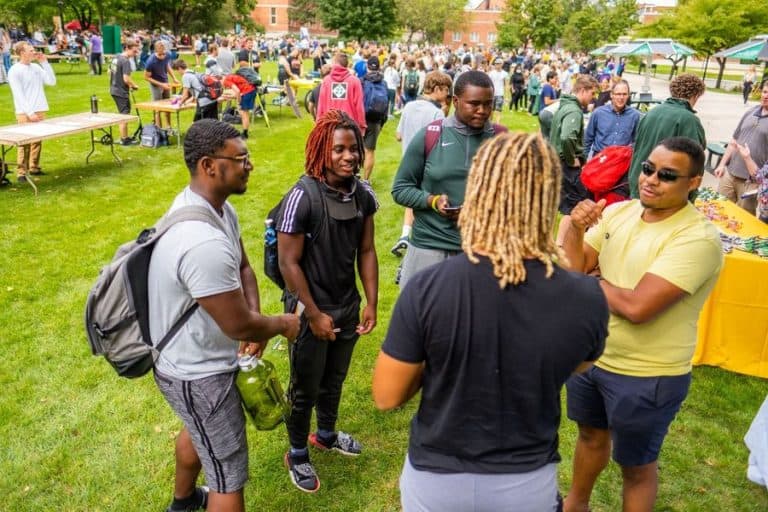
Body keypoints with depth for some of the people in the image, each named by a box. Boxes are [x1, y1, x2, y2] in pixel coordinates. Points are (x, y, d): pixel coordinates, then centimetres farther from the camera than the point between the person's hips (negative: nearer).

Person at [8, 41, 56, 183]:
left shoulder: (36, 67, 10)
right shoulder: (15, 70, -8)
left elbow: (52, 81, 6)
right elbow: (18, 94, -12)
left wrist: (44, 62, 0)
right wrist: (29, 112, -18)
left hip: (40, 111, 6)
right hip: (24, 113, -6)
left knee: (37, 141, 9)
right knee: (24, 142, -7)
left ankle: (34, 167, 20)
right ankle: (21, 172, -4)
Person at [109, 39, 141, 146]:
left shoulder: (116, 58, 9)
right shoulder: (126, 61, -19)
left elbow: (109, 71, 19)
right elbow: (126, 79, -25)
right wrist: (134, 86, -8)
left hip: (114, 90, 9)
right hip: (122, 92, -9)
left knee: (123, 114, 19)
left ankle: (125, 136, 27)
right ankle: (124, 139, 8)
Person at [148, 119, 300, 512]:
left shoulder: (215, 207, -4)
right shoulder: (204, 243, -37)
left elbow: (243, 265, 7)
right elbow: (239, 326, -29)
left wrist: (255, 316, -9)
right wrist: (282, 325, -10)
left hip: (191, 358, 11)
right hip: (198, 375, -11)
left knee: (199, 430, 36)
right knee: (229, 478, 7)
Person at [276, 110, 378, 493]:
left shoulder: (362, 194, -5)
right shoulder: (302, 199, -23)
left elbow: (366, 251, 3)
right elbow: (289, 263, -19)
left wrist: (371, 302, 0)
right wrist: (314, 314, -16)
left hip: (348, 307, 6)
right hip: (311, 311, -5)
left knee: (334, 379, 25)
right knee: (305, 389, 13)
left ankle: (326, 434, 50)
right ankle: (297, 455, 37)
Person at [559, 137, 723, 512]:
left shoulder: (698, 239, -24)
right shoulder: (618, 211, -3)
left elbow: (636, 307, -31)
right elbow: (572, 269, -3)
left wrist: (591, 279, -15)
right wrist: (574, 229, -21)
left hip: (646, 377, -7)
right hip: (591, 353, 7)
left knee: (636, 465, 16)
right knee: (591, 434, 29)